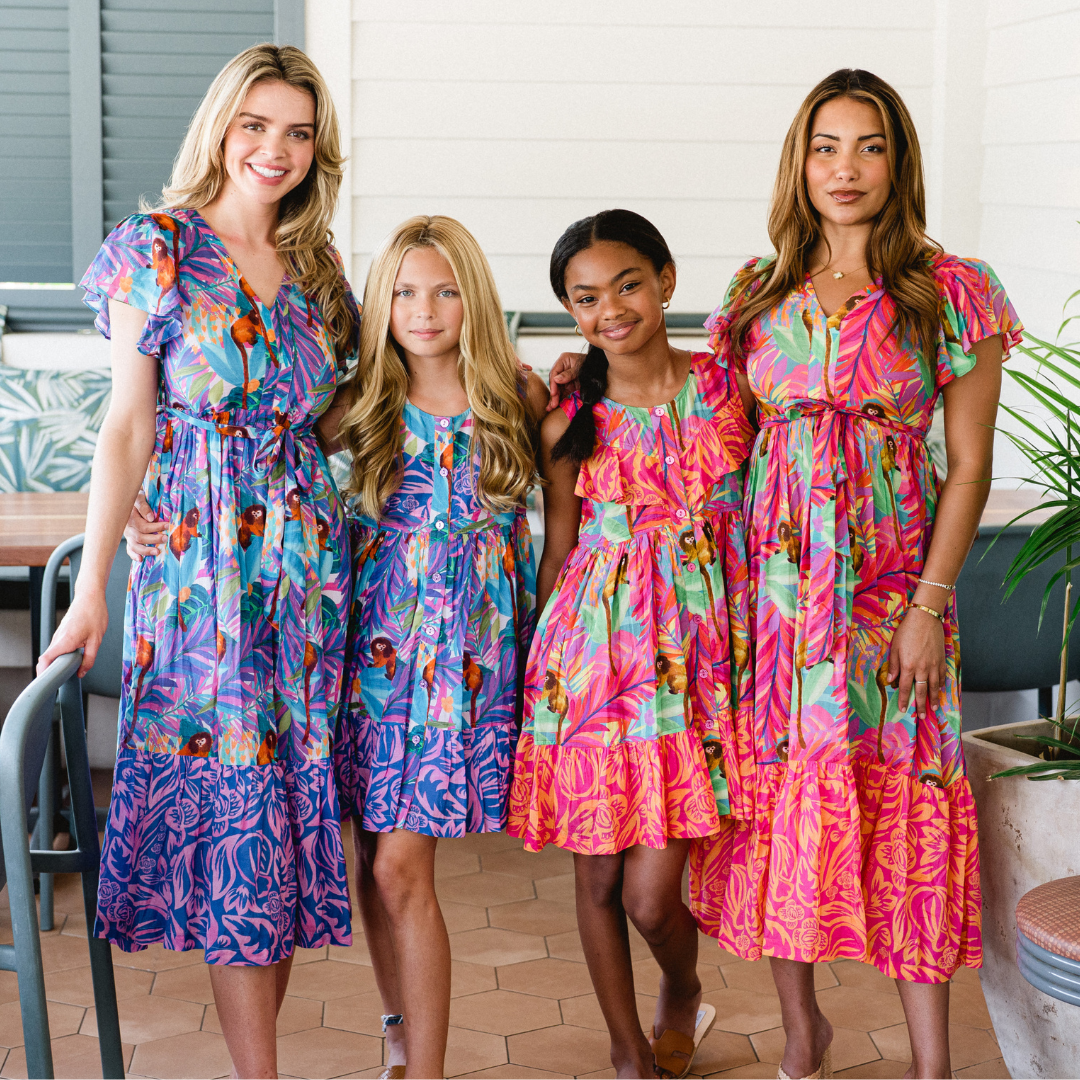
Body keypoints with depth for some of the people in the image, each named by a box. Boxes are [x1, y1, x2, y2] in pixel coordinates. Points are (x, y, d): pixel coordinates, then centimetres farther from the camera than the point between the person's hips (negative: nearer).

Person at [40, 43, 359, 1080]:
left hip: (305, 556, 5)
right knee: (232, 802, -3)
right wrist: (91, 589, -10)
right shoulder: (158, 251, -3)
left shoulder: (314, 269, 11)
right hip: (197, 558, -5)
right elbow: (128, 428, -6)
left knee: (289, 793, 7)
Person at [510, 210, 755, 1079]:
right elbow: (559, 554, 9)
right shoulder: (569, 426, 2)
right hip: (593, 651, 1)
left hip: (693, 651, -1)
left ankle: (683, 996, 29)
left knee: (652, 895, -5)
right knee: (597, 879, 7)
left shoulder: (728, 389, 0)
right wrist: (544, 669, 9)